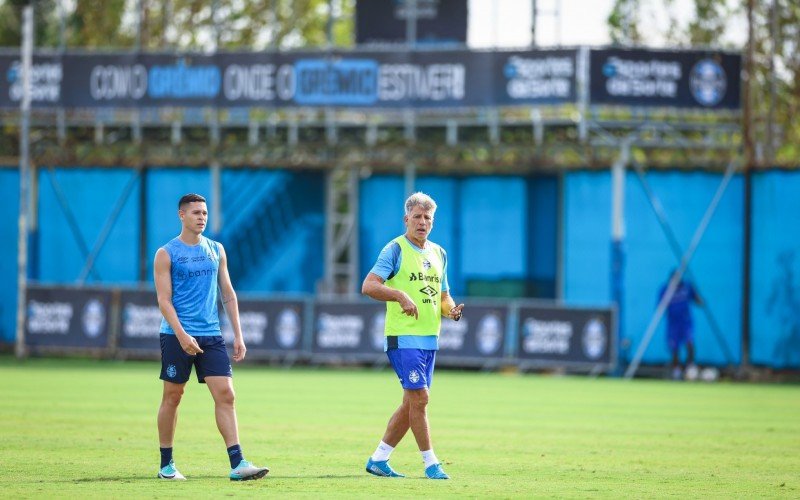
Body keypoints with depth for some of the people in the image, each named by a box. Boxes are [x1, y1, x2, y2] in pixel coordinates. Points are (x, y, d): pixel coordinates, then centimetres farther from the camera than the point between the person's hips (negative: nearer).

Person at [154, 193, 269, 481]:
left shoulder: (216, 250, 12)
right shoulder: (167, 254, -2)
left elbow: (228, 294, 15)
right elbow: (164, 300, -8)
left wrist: (238, 335, 9)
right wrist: (181, 335, -20)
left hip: (210, 335, 4)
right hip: (177, 335, -4)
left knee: (225, 395, -7)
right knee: (172, 397, 3)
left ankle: (237, 464, -12)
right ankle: (166, 464, 15)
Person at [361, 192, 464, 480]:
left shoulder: (438, 253, 16)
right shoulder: (395, 249, -6)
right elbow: (368, 286, -16)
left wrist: (452, 310, 2)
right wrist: (400, 295, -29)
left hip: (429, 338, 8)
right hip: (403, 337, -8)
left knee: (411, 403, 8)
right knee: (419, 397, -12)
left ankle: (379, 460, 17)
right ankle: (431, 464, -5)